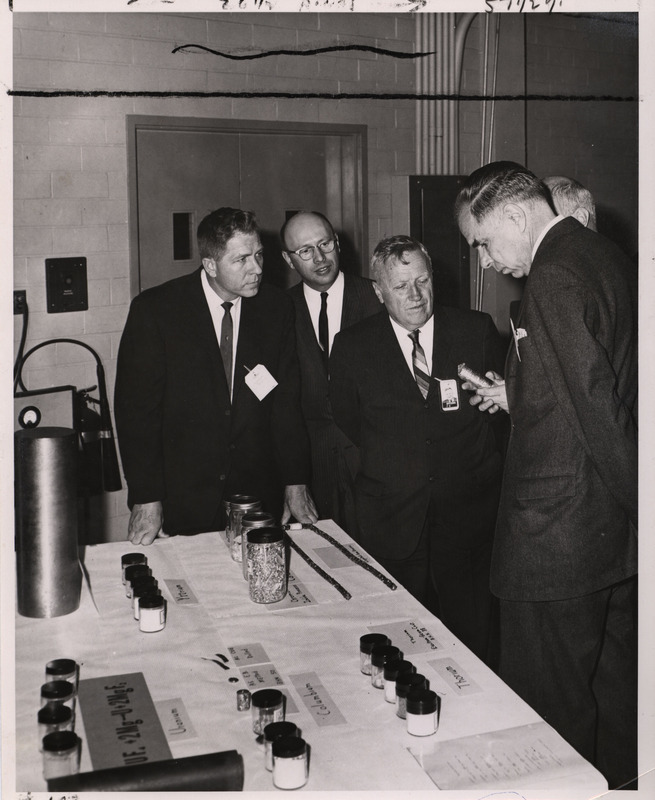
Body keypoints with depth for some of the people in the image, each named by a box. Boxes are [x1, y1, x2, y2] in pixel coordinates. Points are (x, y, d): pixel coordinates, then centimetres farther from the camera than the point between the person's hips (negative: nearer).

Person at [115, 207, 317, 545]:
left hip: (260, 494, 3)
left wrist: (296, 484, 1)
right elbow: (136, 407, -8)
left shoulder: (275, 308, 0)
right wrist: (146, 500, -12)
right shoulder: (153, 310, -9)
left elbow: (287, 401, 5)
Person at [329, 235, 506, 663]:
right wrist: (385, 463, 6)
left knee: (472, 637, 7)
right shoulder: (352, 347, 1)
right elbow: (345, 424, 10)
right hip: (393, 518, 0)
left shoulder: (477, 330, 2)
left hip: (469, 515, 0)